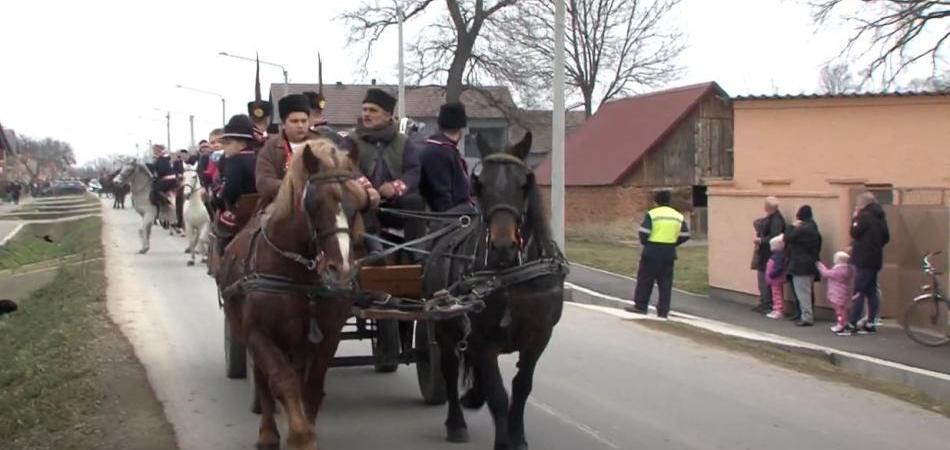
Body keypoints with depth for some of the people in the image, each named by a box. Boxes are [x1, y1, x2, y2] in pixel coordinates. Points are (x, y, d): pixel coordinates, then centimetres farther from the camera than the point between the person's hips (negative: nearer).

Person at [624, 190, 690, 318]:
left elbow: (644, 233, -12)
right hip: (669, 254, 4)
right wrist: (672, 243, 15)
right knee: (665, 282, 8)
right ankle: (663, 310, 7)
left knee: (645, 279, 6)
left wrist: (645, 243, 7)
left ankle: (640, 306, 9)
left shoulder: (652, 214, -7)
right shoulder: (678, 216, 8)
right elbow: (685, 236, 6)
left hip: (652, 252, -4)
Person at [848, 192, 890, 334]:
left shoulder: (864, 216, -14)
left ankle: (852, 324, -8)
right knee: (871, 292, 11)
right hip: (876, 259, 9)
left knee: (858, 292, -8)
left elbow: (854, 233, -14)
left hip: (863, 259, -9)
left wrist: (855, 217, -3)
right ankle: (870, 323, 11)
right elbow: (886, 238, 18)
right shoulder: (880, 217, 13)